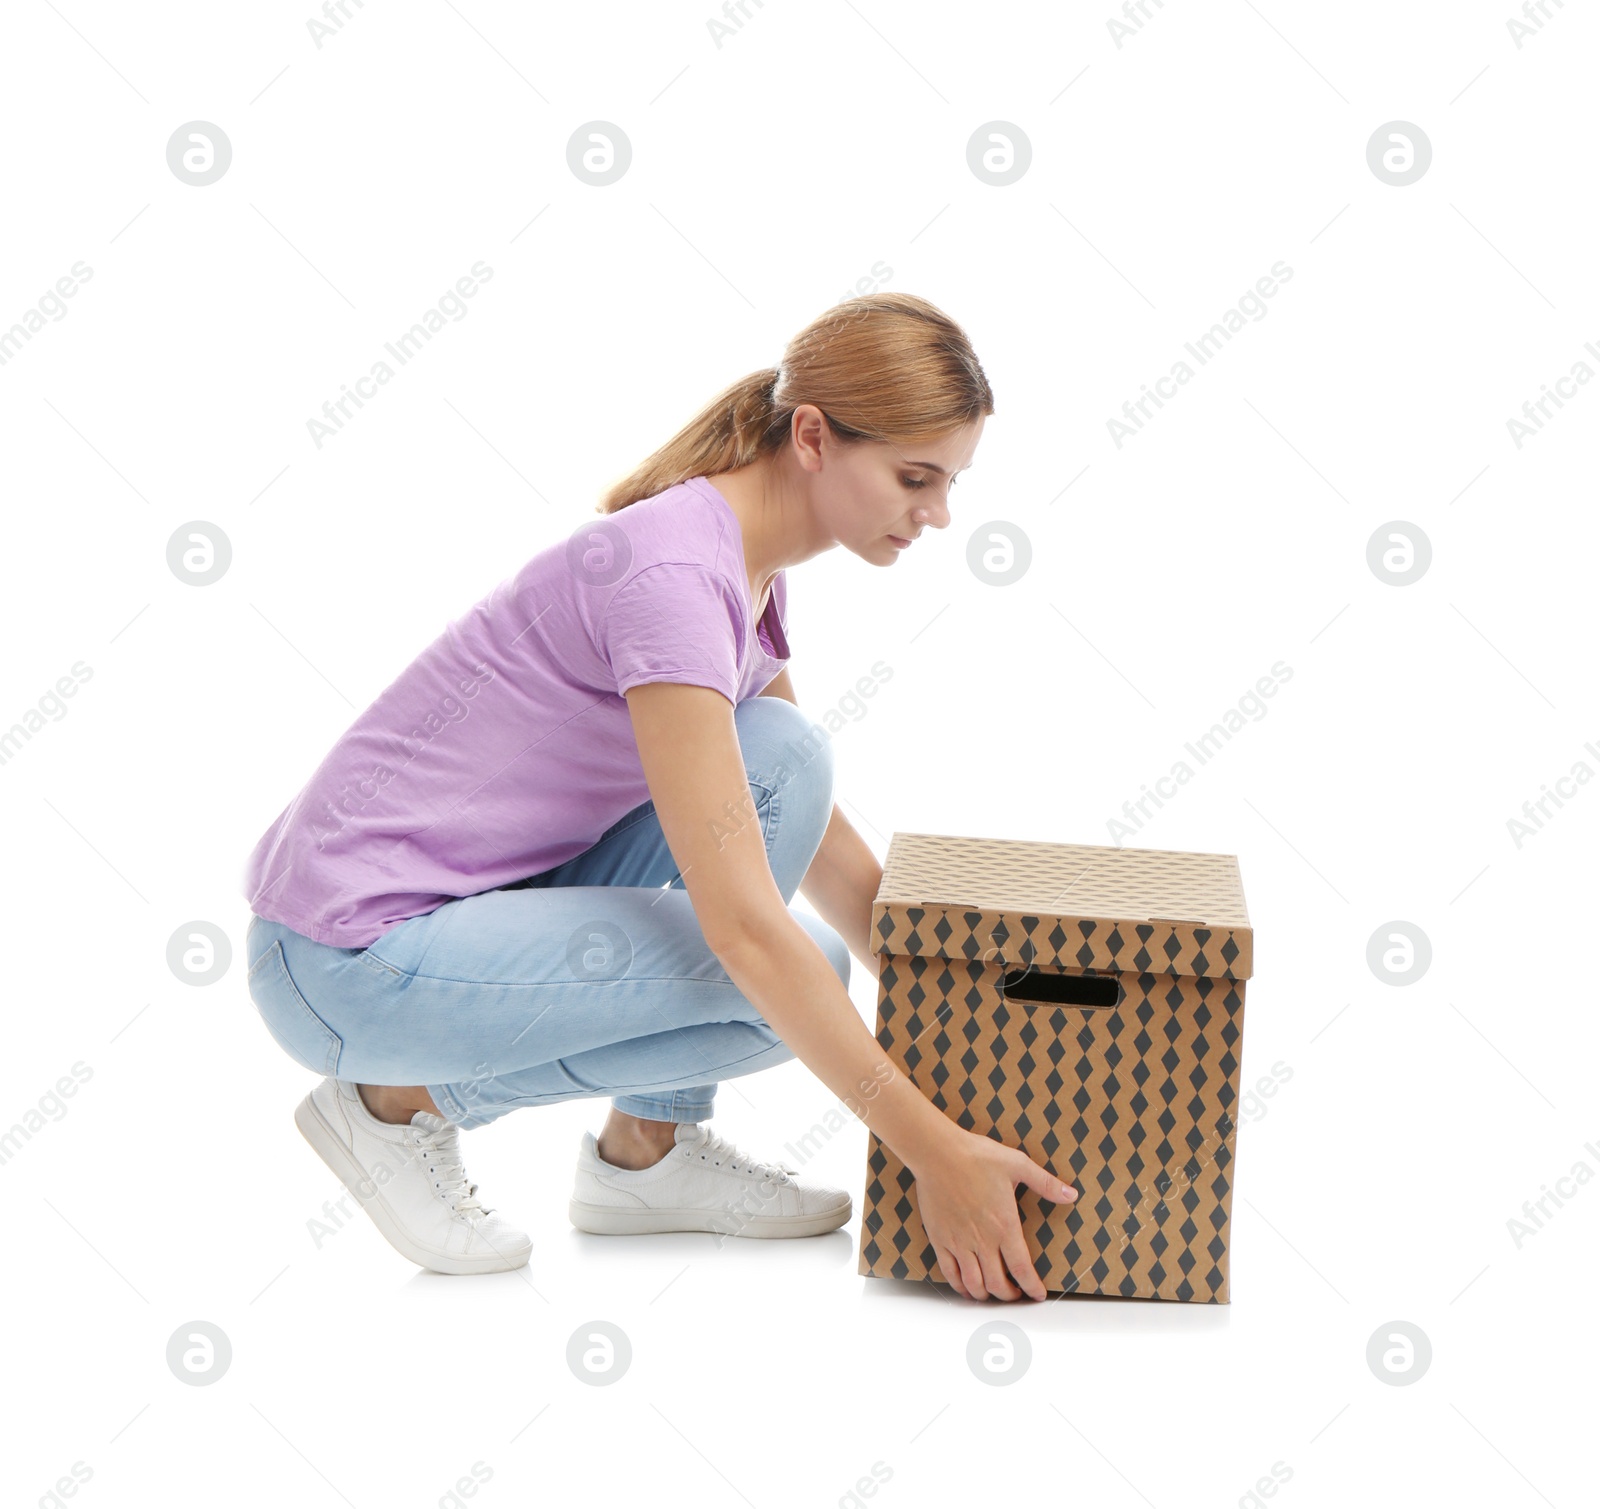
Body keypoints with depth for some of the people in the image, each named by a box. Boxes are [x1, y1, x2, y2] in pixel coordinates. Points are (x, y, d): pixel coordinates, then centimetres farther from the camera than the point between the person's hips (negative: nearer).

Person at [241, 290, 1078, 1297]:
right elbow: (742, 924, -28)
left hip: (477, 900, 8)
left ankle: (650, 1146, 6)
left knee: (784, 758, -5)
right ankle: (407, 1097, -2)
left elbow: (822, 848, 15)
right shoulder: (673, 572, -25)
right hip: (351, 964, -8)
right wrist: (931, 1151, -25)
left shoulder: (746, 565, 4)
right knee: (774, 979, -16)